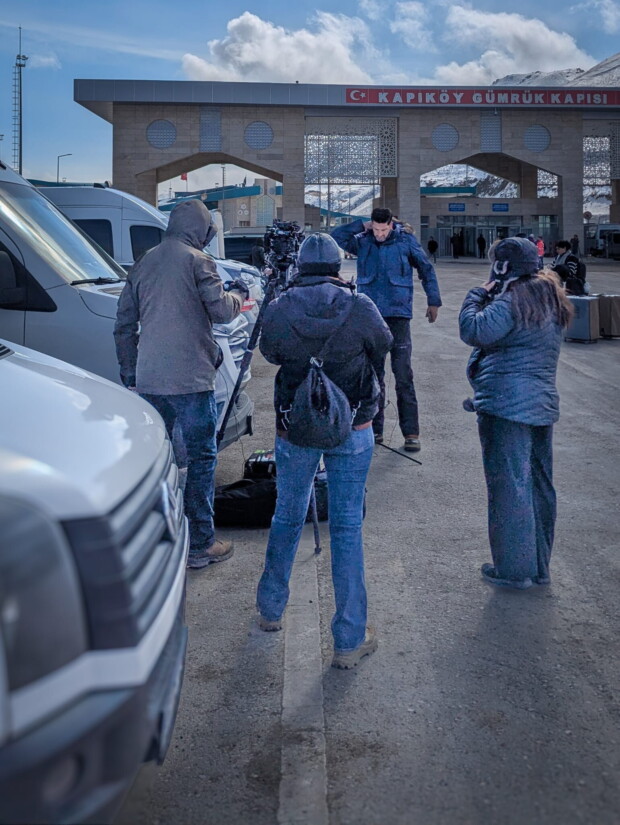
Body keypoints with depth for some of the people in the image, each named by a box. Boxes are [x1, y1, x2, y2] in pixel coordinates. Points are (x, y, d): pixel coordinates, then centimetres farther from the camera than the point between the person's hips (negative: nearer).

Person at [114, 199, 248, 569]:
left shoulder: (143, 264, 14)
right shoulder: (196, 260, -5)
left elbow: (124, 323, 16)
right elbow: (221, 310, -11)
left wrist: (129, 371, 22)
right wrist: (238, 294, 10)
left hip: (149, 379, 6)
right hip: (190, 379, -6)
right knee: (202, 458, 2)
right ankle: (201, 545, 5)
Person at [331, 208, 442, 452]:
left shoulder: (406, 241, 0)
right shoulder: (363, 242, 5)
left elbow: (426, 269, 8)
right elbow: (335, 237, -3)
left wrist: (433, 301, 7)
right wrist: (361, 226, -3)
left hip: (398, 315, -2)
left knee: (403, 375, -5)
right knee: (373, 375, 7)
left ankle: (411, 432, 0)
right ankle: (375, 430, 16)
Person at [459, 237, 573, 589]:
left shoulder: (511, 301, -16)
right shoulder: (551, 299, 13)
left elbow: (474, 331, -20)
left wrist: (477, 296, -5)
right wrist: (490, 298, 7)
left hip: (507, 405, -9)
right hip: (543, 403, 9)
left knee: (509, 485, -1)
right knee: (540, 485, 14)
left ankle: (515, 569, 6)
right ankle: (539, 567, 25)